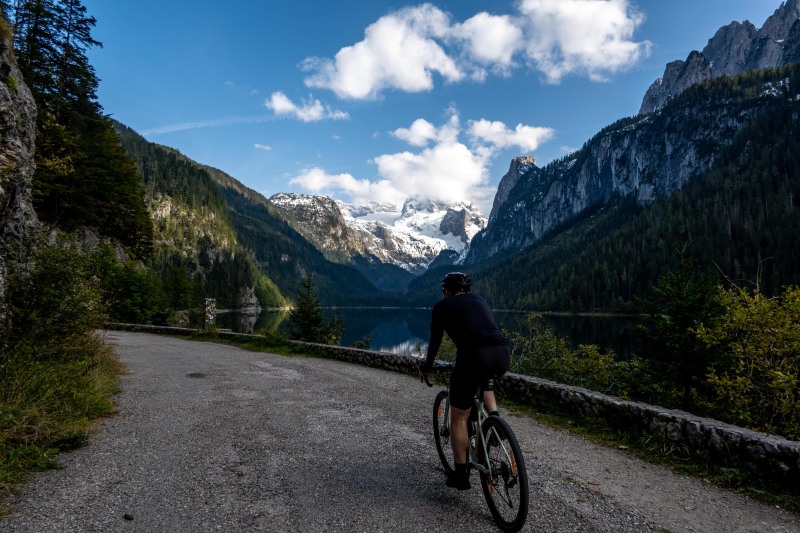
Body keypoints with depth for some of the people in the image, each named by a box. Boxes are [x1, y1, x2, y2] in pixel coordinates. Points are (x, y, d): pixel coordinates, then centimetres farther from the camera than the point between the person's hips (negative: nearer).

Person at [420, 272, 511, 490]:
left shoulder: (442, 306, 16)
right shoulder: (479, 300, 29)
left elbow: (435, 341, 21)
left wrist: (427, 367, 38)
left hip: (474, 356, -5)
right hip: (503, 354, 5)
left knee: (458, 418, 15)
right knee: (485, 381, 41)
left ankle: (461, 474, 22)